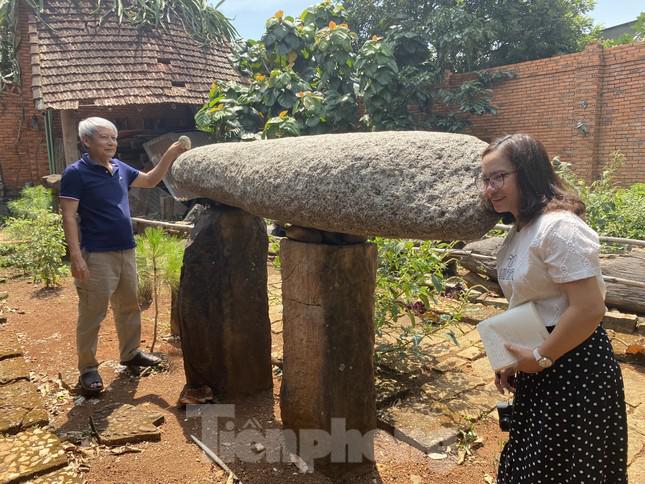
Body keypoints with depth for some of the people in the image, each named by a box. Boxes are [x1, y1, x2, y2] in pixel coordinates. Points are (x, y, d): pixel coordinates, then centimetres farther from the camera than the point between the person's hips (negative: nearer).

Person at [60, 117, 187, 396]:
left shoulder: (120, 168, 8)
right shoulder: (76, 173, -11)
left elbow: (150, 181, 20)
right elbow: (69, 217, -14)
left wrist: (169, 157, 5)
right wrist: (76, 256, -21)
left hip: (126, 252, 7)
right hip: (97, 256, -7)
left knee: (129, 307, 18)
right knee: (92, 315, 2)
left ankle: (130, 353, 35)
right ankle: (87, 368, 16)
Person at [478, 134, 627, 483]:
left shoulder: (558, 227, -22)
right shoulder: (519, 230, 7)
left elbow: (589, 309, -26)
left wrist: (540, 358, -16)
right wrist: (513, 359, 10)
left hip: (575, 369, -9)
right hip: (538, 368, 9)